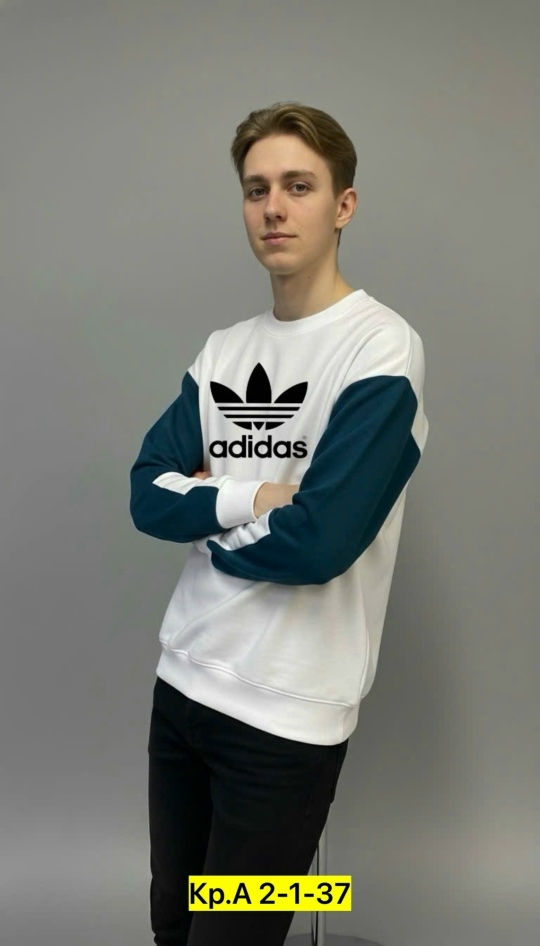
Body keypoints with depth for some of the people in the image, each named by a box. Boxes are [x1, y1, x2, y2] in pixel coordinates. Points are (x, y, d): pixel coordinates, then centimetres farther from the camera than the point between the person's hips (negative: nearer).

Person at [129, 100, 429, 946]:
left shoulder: (380, 347, -14)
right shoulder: (222, 350, 7)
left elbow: (317, 539, -23)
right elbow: (147, 494, -1)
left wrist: (208, 520, -6)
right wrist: (249, 498, -16)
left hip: (287, 710, -6)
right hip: (183, 679, 7)